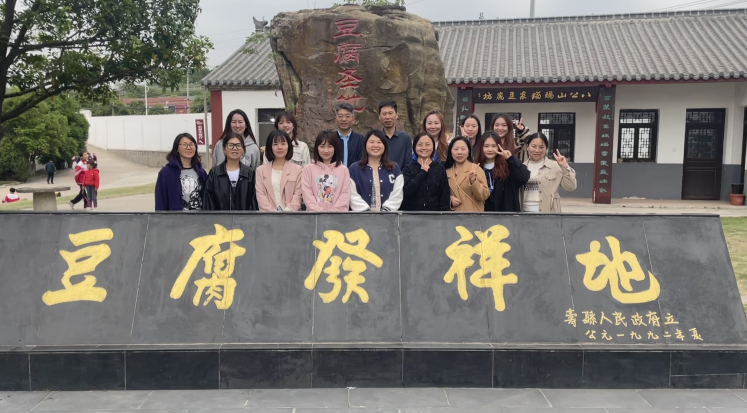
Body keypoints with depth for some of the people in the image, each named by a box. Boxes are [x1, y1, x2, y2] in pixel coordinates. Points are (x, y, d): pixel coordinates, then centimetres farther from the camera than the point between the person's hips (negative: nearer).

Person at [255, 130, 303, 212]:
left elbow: (297, 195, 4)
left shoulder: (297, 170, 12)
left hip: (291, 215, 0)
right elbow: (260, 195, 5)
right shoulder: (261, 170, 15)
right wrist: (273, 213, -8)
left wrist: (287, 212, -10)